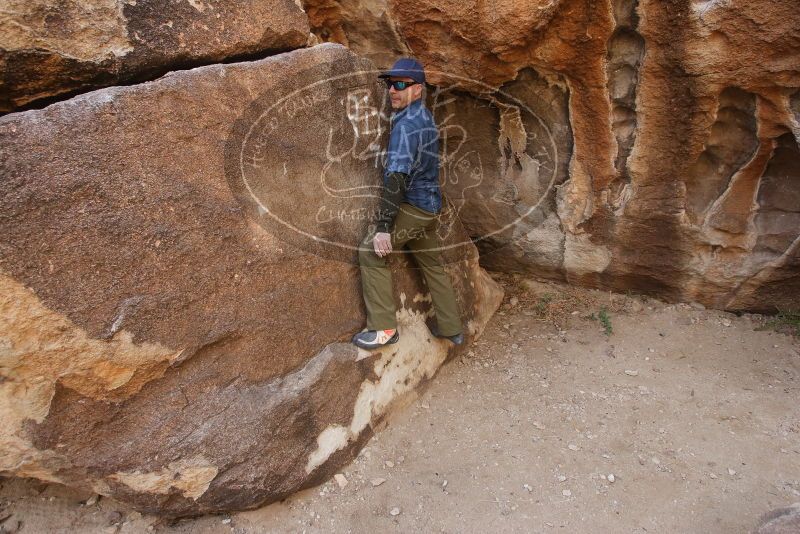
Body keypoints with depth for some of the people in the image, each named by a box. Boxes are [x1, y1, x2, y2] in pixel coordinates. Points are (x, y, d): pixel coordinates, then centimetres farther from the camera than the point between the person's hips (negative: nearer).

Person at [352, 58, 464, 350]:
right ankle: (451, 328, 26)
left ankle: (384, 328, -7)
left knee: (370, 253, -7)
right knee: (432, 264, 16)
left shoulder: (406, 124, -18)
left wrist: (383, 226, -28)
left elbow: (397, 177, -26)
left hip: (413, 205, -9)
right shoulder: (425, 116, 11)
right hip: (430, 205, 10)